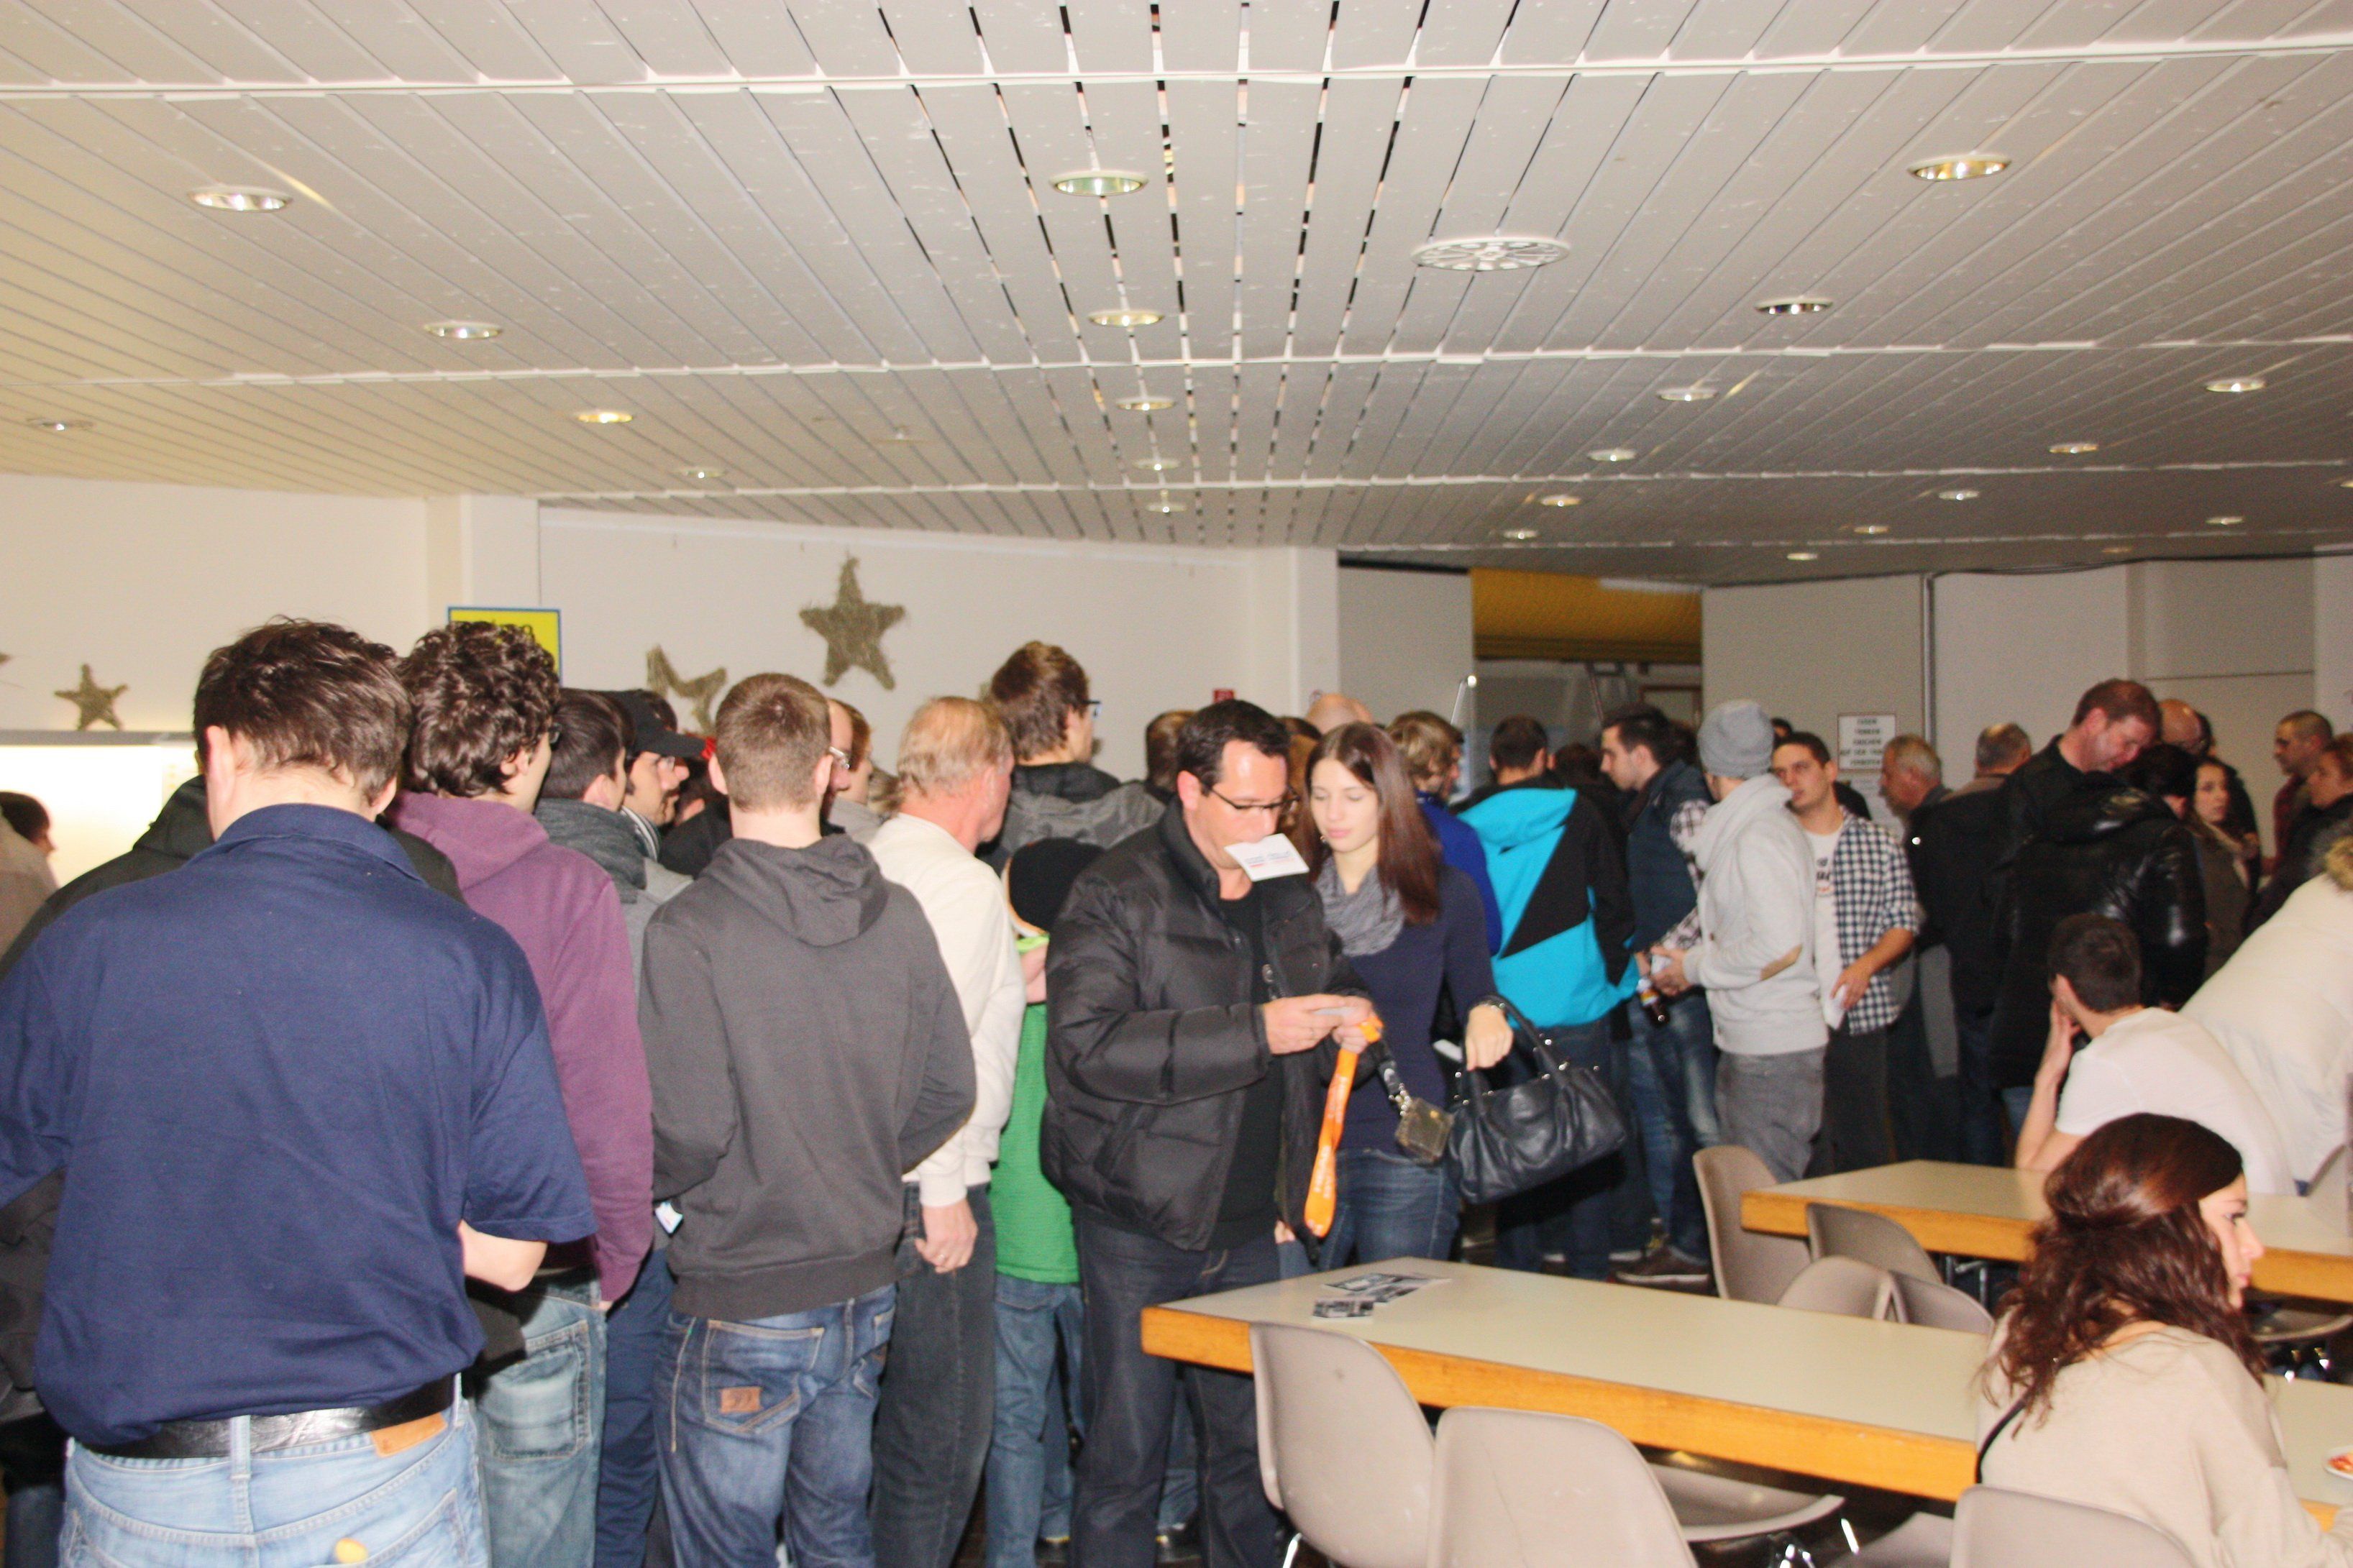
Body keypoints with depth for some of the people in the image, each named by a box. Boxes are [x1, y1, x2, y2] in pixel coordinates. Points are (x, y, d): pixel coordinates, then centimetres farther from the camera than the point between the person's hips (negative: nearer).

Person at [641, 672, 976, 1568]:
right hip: (865, 1284, 5)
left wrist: (648, 1186, 3)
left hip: (740, 1302, -5)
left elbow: (688, 1135, -19)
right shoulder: (896, 915, -3)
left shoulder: (689, 931, -18)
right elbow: (950, 1091, 3)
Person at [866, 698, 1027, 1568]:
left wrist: (1014, 986, 21)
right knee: (944, 1433, 3)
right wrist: (944, 1191, -17)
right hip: (928, 1190, -8)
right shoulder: (965, 883, -14)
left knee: (891, 1423, 19)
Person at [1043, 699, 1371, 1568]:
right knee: (1124, 1456, 4)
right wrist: (1257, 1033, -25)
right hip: (1143, 1220, -5)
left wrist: (1343, 1023, 3)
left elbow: (1333, 982, 29)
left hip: (1250, 1225, 6)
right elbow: (1090, 1042, -22)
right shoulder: (1115, 894, -10)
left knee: (1250, 1447, 15)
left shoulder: (1290, 895, 11)